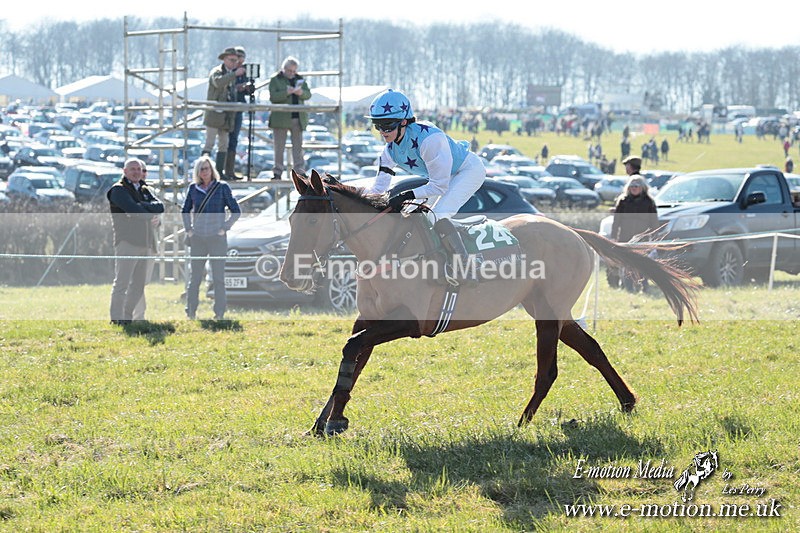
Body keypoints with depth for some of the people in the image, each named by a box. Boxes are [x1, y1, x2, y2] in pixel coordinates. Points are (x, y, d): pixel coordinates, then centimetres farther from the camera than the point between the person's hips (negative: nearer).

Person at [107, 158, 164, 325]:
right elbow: (133, 210, -17)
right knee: (122, 282, -11)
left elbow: (159, 207, 3)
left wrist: (141, 206, -13)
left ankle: (128, 316, 15)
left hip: (145, 242, 8)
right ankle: (116, 317, -10)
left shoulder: (145, 190, 21)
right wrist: (150, 216, -3)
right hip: (127, 241, -8)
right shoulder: (118, 190, -1)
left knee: (139, 284, 9)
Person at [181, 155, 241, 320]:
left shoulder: (222, 188, 0)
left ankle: (219, 313, 3)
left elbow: (236, 211, 2)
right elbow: (185, 211, 21)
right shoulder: (193, 189, 8)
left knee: (218, 278, -1)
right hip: (197, 239, 3)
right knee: (194, 277, 5)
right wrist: (188, 229, 9)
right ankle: (190, 312, 11)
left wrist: (224, 228, -5)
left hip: (217, 238, -3)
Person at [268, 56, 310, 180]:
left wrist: (301, 92, -14)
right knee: (279, 147, 0)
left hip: (298, 118, 3)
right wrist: (286, 92, -24)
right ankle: (277, 172, 5)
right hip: (281, 118, -3)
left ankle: (300, 171, 5)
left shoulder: (299, 79, 14)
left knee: (298, 146, 3)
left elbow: (308, 94, 8)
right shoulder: (275, 80, 1)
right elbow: (273, 97, -11)